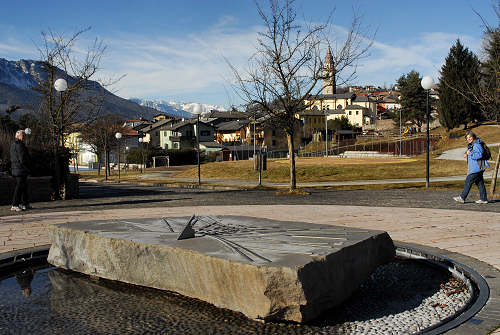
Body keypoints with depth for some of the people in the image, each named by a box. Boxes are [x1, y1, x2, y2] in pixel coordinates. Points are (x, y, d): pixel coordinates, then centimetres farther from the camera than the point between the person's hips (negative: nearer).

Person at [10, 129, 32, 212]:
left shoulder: (13, 145, 18)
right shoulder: (20, 145, -15)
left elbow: (12, 158, 22)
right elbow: (22, 158, -19)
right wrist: (27, 168, -13)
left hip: (15, 169, 10)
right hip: (21, 169, -10)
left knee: (24, 186, 15)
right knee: (19, 187, -8)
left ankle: (25, 204, 20)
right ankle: (15, 205, -7)